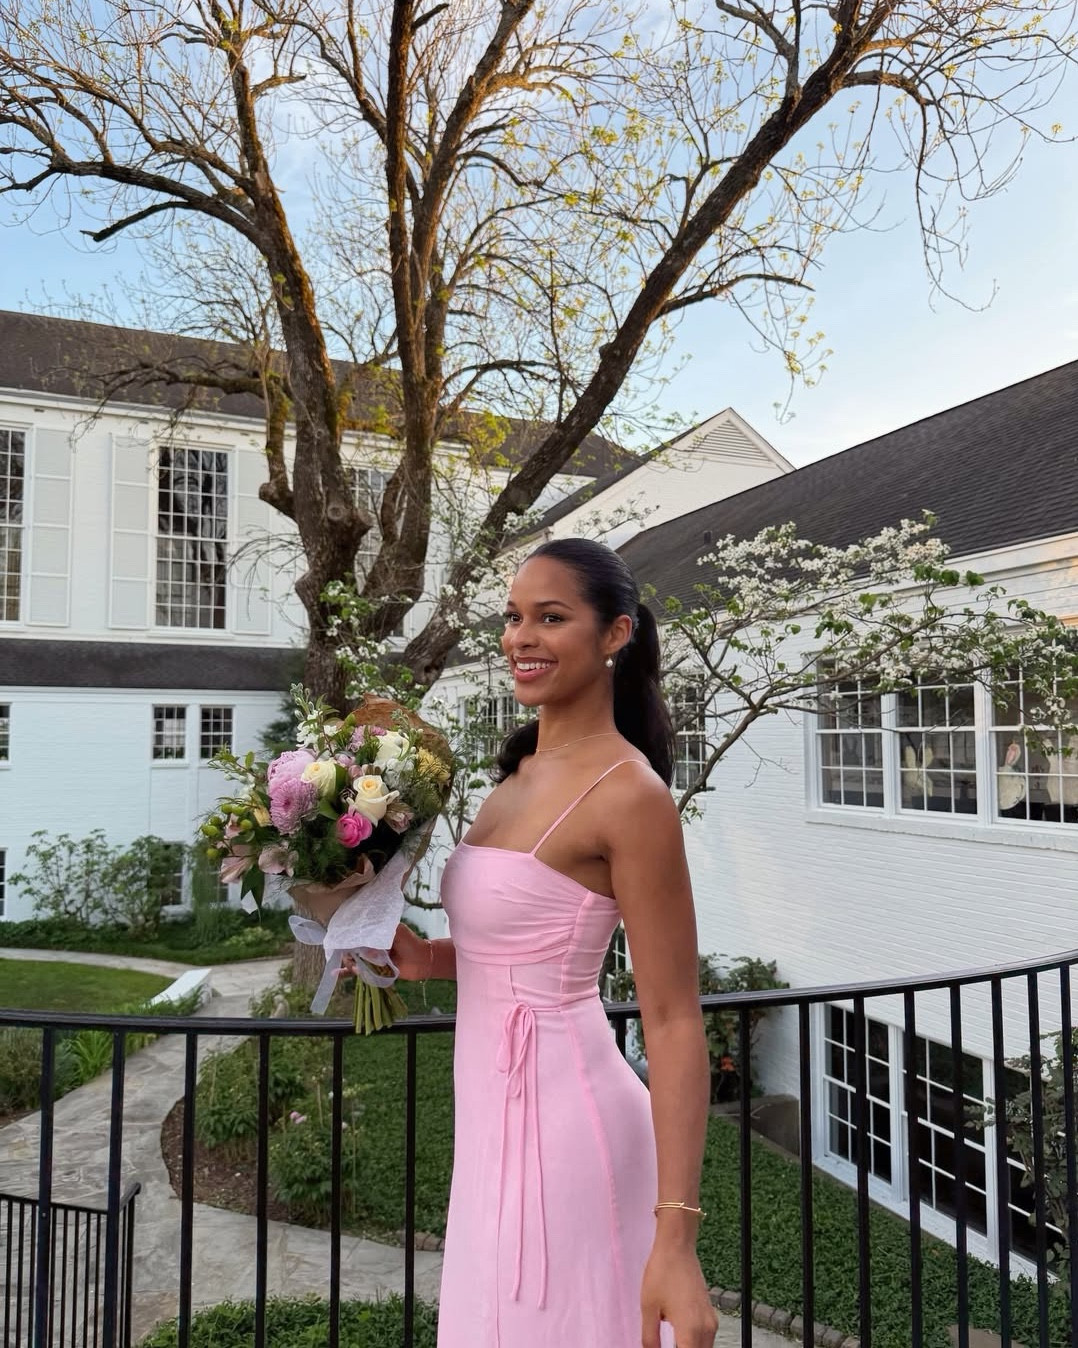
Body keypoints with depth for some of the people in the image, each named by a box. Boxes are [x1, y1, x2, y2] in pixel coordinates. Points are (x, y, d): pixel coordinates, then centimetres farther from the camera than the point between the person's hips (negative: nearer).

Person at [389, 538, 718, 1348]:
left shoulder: (629, 792, -19)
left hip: (557, 1120, -8)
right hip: (501, 1117, 9)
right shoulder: (521, 771, 6)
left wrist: (675, 1235, -20)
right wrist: (428, 960, 1)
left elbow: (674, 1022, -18)